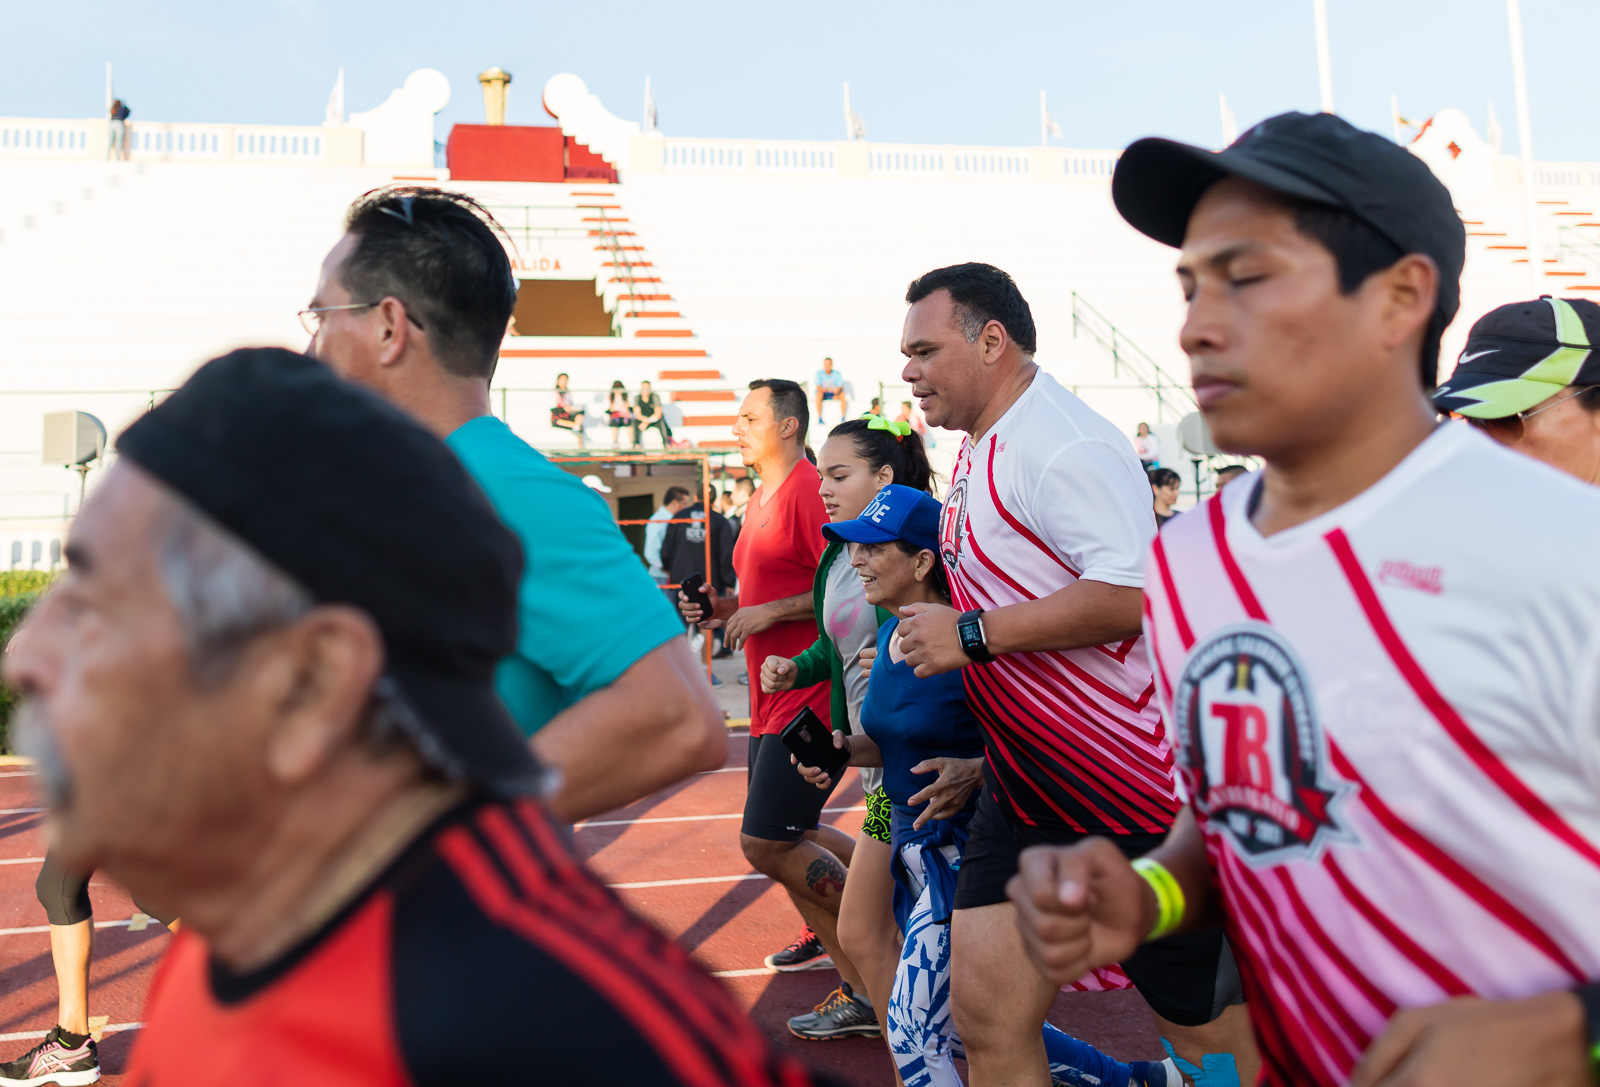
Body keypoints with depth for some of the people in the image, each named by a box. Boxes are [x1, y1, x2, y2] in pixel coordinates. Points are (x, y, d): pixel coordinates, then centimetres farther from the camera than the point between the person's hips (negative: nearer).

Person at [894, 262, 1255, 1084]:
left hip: (1127, 793, -9)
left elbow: (1133, 593, -30)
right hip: (1023, 790, 9)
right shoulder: (975, 453, 14)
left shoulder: (1063, 444, -18)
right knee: (984, 1013, 8)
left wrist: (971, 633, -22)